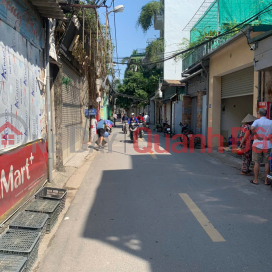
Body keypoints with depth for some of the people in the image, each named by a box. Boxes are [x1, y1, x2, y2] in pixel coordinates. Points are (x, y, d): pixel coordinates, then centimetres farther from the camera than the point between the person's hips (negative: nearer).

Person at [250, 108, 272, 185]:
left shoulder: (257, 121, -7)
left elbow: (252, 128, -28)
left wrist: (257, 136, -16)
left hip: (257, 145, -2)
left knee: (257, 163, 6)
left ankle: (255, 180, 12)